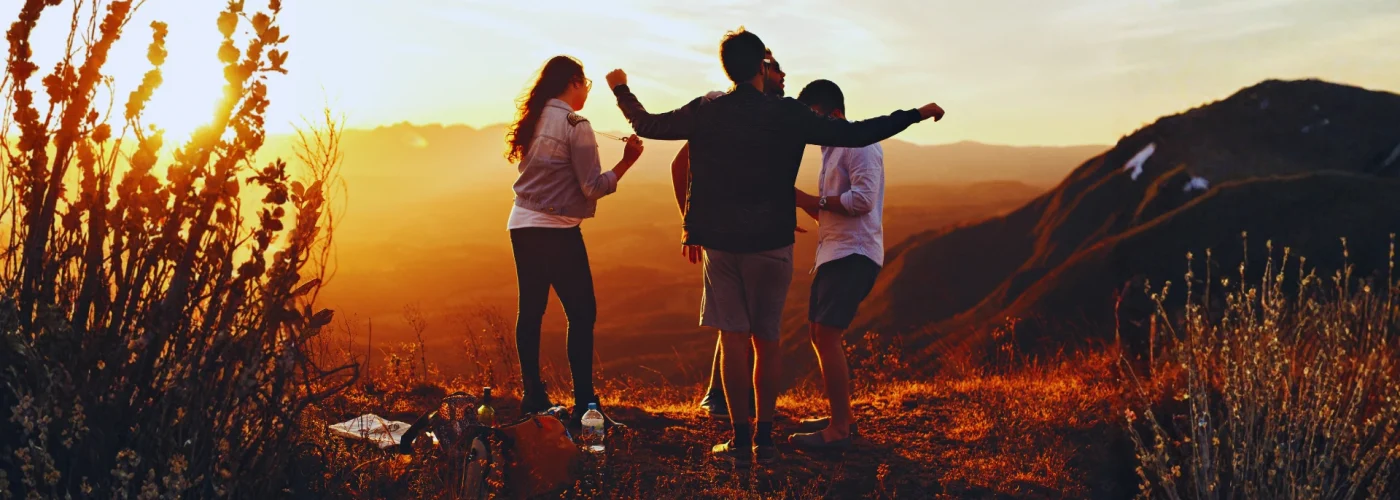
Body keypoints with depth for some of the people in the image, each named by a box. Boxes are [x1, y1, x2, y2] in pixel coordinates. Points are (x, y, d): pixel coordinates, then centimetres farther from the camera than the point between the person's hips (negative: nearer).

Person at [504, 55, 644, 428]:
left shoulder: (534, 120, 11)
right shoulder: (575, 124, -11)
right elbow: (593, 187, -13)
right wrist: (627, 162, -8)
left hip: (522, 225, 8)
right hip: (557, 231, -8)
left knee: (530, 311, 11)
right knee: (582, 313, -2)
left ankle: (533, 397, 17)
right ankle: (584, 403, -3)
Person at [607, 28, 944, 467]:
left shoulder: (705, 111, -1)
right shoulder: (787, 114, -8)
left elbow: (647, 125, 11)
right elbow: (856, 134, -10)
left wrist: (621, 90, 29)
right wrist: (916, 114, 1)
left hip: (720, 242, 1)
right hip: (771, 243, -1)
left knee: (733, 338, 5)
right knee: (766, 341, 9)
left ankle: (741, 440, 6)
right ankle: (764, 439, 13)